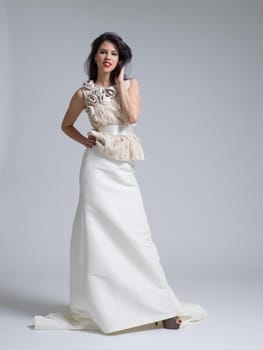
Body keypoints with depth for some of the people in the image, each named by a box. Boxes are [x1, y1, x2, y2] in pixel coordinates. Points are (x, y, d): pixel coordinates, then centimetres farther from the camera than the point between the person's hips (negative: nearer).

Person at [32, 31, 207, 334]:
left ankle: (159, 305, 6)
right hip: (98, 166, -1)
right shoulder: (84, 92, 4)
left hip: (124, 167, 1)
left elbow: (133, 116, -11)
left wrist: (119, 81, -4)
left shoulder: (131, 84, 7)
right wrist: (85, 141, 1)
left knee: (135, 234, -1)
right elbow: (66, 125, 17)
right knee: (99, 233, -1)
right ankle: (101, 307, 10)